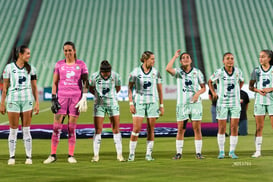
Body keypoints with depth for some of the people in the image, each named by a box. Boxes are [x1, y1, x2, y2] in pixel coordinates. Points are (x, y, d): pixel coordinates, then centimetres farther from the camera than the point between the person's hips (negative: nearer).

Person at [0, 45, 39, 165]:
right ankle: (12, 157, 8)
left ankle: (29, 157, 4)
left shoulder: (31, 69, 7)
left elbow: (34, 87, 9)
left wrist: (37, 103, 3)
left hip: (27, 101, 1)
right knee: (13, 129, 1)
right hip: (12, 100, -1)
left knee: (26, 130, 1)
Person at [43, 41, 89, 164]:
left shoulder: (81, 65, 5)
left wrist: (84, 97, -7)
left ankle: (71, 155, 8)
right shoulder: (59, 65, 8)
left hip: (76, 97, -1)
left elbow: (85, 82, 3)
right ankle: (53, 155, 3)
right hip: (62, 96, 1)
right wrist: (53, 99, 0)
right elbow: (55, 83, 9)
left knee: (72, 128, 1)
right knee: (56, 127, -4)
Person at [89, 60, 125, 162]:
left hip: (112, 104, 1)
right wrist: (99, 95, 1)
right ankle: (96, 155, 5)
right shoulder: (94, 76, -13)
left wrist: (110, 95, 7)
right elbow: (91, 88, 5)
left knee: (116, 130, -1)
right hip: (99, 104, -1)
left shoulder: (115, 76, -11)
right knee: (98, 131, -3)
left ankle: (119, 155, 6)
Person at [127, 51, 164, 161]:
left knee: (151, 130, 2)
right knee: (136, 129, -8)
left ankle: (148, 154, 11)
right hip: (139, 102, -2)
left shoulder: (156, 73, 4)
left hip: (153, 102, 2)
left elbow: (160, 90, 8)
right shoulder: (135, 72, -2)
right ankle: (131, 154, 0)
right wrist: (131, 103, -7)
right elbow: (130, 88, 1)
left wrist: (161, 105, 5)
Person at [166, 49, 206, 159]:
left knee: (197, 128, -2)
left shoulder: (197, 72, 7)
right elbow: (168, 69, -17)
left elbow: (203, 87, 10)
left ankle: (198, 153, 3)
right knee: (180, 129, 0)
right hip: (182, 104, 0)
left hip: (195, 103, 0)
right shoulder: (178, 72, 4)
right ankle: (179, 153, 6)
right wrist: (175, 56, -9)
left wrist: (198, 93, -11)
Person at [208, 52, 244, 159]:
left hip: (235, 103, 2)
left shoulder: (238, 71, -2)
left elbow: (241, 81, 19)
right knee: (222, 128, 1)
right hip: (222, 103, -2)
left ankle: (232, 152, 9)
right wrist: (213, 93, -1)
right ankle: (221, 152, 13)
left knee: (234, 128, -1)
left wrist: (237, 92, 10)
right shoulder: (219, 72, -9)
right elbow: (210, 81, 9)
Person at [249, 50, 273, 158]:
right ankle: (258, 151, 8)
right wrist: (258, 90, -11)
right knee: (259, 127, 2)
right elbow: (250, 86, 8)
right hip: (259, 101, 2)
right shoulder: (256, 71, 5)